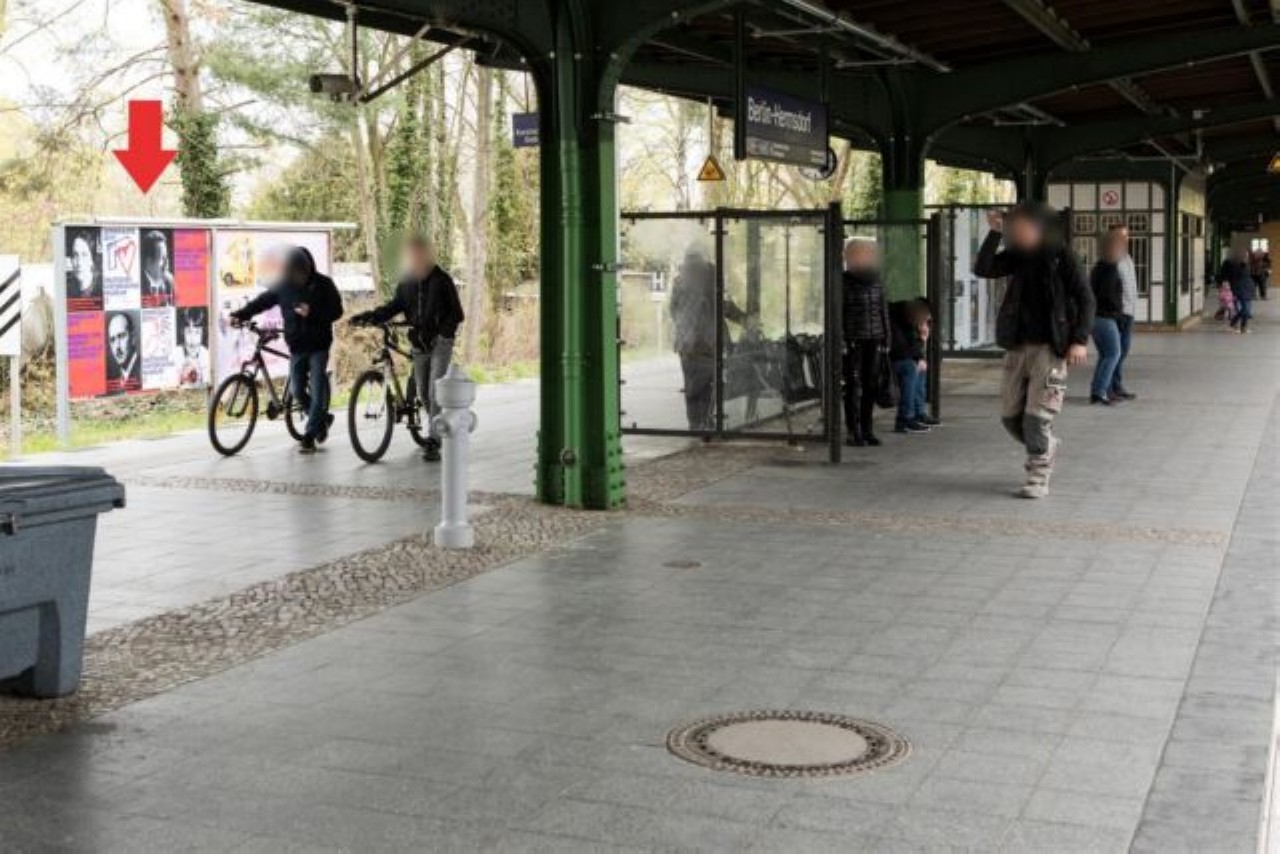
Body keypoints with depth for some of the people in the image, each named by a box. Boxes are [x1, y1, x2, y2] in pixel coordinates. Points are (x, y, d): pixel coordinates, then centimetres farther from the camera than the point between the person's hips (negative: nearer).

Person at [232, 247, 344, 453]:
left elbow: (336, 310, -7)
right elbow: (261, 301, 0)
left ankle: (309, 436, -2)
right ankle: (322, 419, 28)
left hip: (318, 345, -3)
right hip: (297, 347, 3)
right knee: (298, 392, 3)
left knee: (316, 391, -8)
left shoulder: (323, 284, -8)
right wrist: (240, 315, -13)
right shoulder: (284, 286, 0)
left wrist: (312, 312, -22)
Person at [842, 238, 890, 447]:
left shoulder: (877, 282, 12)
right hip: (853, 341, -5)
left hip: (873, 340, 5)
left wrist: (886, 337, 12)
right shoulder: (845, 283, -4)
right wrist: (841, 341, -13)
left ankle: (867, 430, 16)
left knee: (871, 385, 7)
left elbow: (883, 310, 17)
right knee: (853, 386, -3)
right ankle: (854, 432, 1)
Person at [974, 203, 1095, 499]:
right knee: (1011, 416, 8)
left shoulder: (1061, 257, -6)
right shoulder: (1017, 256, 7)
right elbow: (983, 269, -5)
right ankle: (1046, 448, 34)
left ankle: (1038, 477, 3)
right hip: (1018, 346, 6)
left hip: (1050, 347, -5)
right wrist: (994, 233, -12)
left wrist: (1080, 340, -13)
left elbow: (1085, 299, -5)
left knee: (1037, 416, -9)